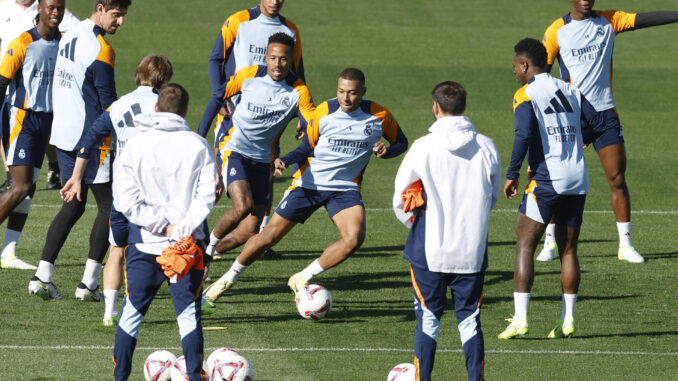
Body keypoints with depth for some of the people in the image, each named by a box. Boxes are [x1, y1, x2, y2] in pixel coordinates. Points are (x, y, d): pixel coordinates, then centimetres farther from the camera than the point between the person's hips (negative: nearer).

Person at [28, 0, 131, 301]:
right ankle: (88, 284, -1)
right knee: (108, 206, 2)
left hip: (62, 133, 8)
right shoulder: (100, 50, -19)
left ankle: (42, 276, 7)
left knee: (73, 205, 15)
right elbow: (108, 103, -15)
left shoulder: (70, 34, 8)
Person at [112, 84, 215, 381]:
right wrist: (181, 230, -11)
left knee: (132, 311, 10)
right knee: (189, 312, 6)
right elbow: (206, 197, -10)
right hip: (188, 244, -1)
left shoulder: (135, 146, 0)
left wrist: (163, 226, -7)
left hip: (143, 244, 1)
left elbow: (126, 200, -8)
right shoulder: (199, 147, -2)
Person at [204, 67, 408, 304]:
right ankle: (230, 277, 22)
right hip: (309, 184, -1)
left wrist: (385, 151, -13)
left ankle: (303, 279, -8)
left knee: (355, 238, -26)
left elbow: (401, 143, 10)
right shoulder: (323, 113, -9)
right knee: (269, 236, -3)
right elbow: (306, 149, 1)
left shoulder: (379, 116, -7)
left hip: (345, 187, 1)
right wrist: (285, 161, -19)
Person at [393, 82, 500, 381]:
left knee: (428, 318, 9)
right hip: (473, 252, 2)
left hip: (429, 251, -2)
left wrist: (414, 223, 19)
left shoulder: (422, 148, -11)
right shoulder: (487, 148, -2)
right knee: (469, 319, 9)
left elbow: (400, 200, -2)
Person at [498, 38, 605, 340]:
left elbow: (524, 135, -18)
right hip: (577, 182, 6)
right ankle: (567, 320, 9)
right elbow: (597, 124, 11)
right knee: (568, 251, 11)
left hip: (545, 180, -6)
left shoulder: (525, 95, -5)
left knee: (525, 247, -2)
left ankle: (520, 318, -11)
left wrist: (512, 175, -11)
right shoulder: (571, 91, 13)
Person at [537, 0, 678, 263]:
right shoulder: (557, 31, -2)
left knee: (617, 179, -2)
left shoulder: (608, 21, 3)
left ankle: (625, 244, 5)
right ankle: (550, 243, 12)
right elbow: (540, 72, 0)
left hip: (604, 111, 1)